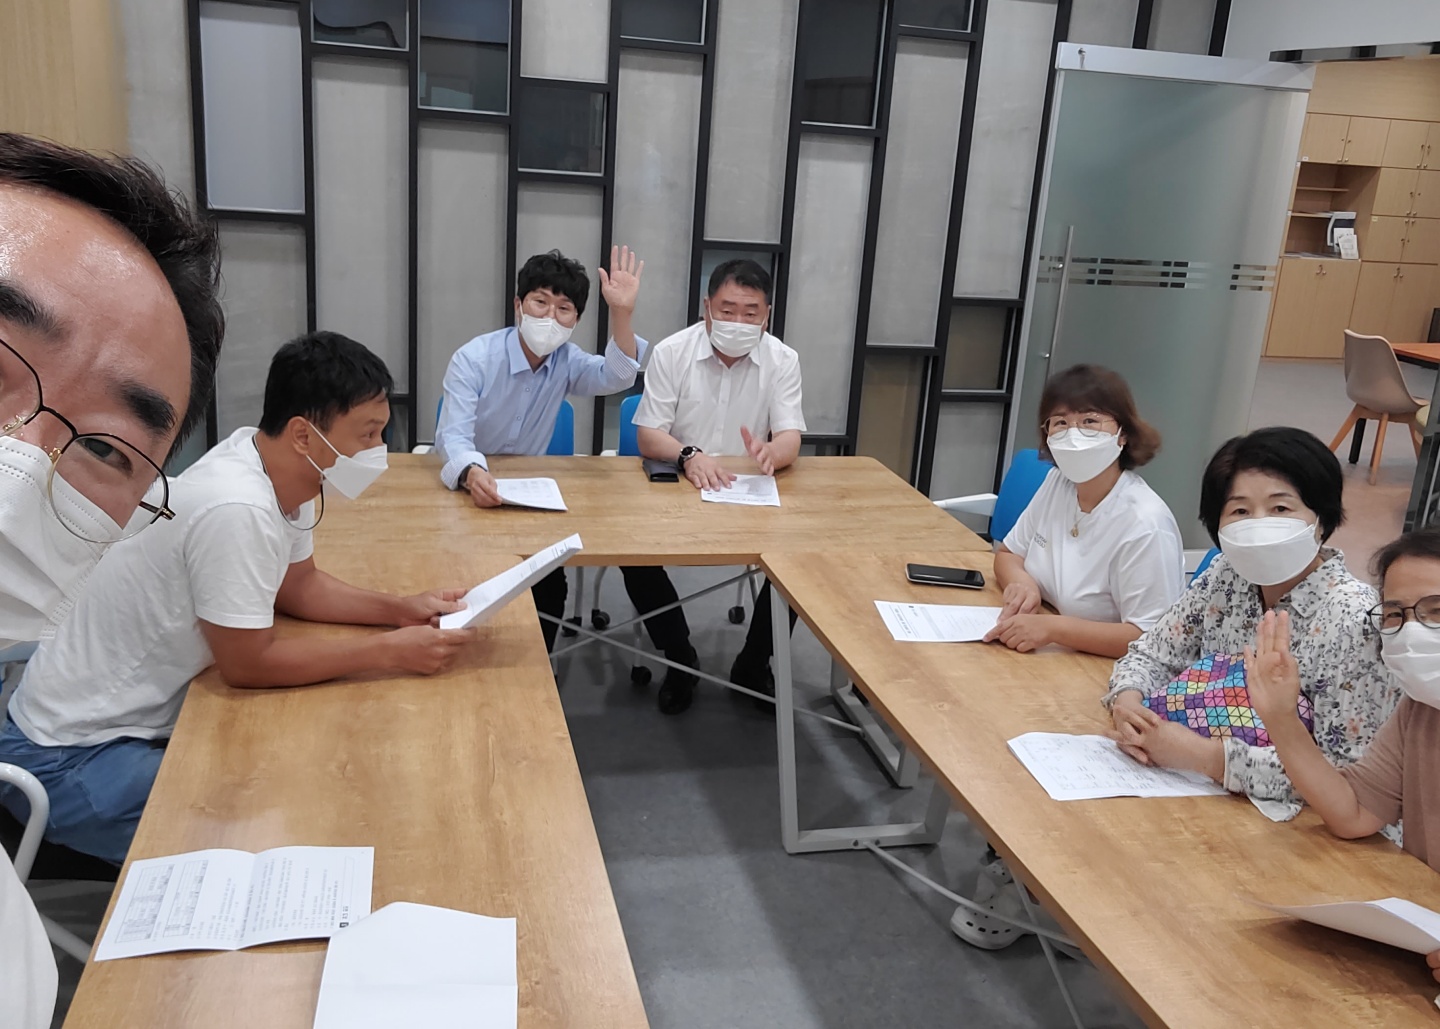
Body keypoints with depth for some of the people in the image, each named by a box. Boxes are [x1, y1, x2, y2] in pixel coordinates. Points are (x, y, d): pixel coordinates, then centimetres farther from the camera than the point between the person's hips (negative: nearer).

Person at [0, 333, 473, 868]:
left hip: (153, 713, 9)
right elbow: (249, 664, -24)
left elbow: (298, 586, 10)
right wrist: (389, 652, -20)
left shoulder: (279, 471, -5)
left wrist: (400, 609, -3)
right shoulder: (237, 509, -32)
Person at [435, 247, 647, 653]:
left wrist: (622, 313, -39)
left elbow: (616, 377, -23)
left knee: (550, 584, -14)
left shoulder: (567, 360, -4)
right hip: (467, 491, -3)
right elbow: (452, 436, -27)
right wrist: (472, 473, -50)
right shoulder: (473, 359, -17)